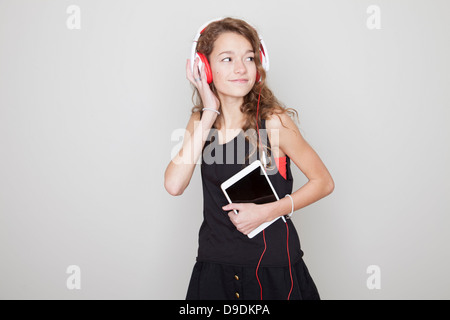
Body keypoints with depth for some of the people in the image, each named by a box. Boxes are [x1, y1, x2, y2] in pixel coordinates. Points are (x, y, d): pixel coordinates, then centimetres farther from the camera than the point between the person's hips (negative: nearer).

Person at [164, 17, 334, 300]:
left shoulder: (273, 120, -12)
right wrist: (209, 114, -15)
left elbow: (324, 182, -5)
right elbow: (174, 185, -16)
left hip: (273, 265, -3)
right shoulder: (200, 121, 0)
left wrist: (266, 211, -17)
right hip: (214, 263, 3)